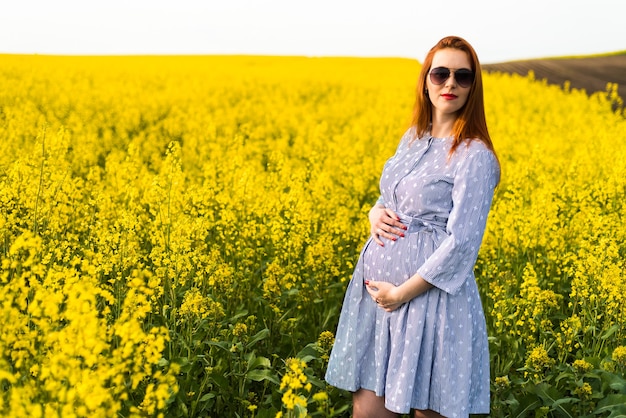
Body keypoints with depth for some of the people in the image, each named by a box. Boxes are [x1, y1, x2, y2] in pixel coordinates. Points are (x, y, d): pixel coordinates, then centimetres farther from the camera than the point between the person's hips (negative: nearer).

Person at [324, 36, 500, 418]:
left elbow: (462, 243, -17)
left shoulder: (474, 155, -12)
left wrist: (403, 292, -17)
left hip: (431, 292, -6)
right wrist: (376, 214, -2)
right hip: (380, 283, 7)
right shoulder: (414, 137, 10)